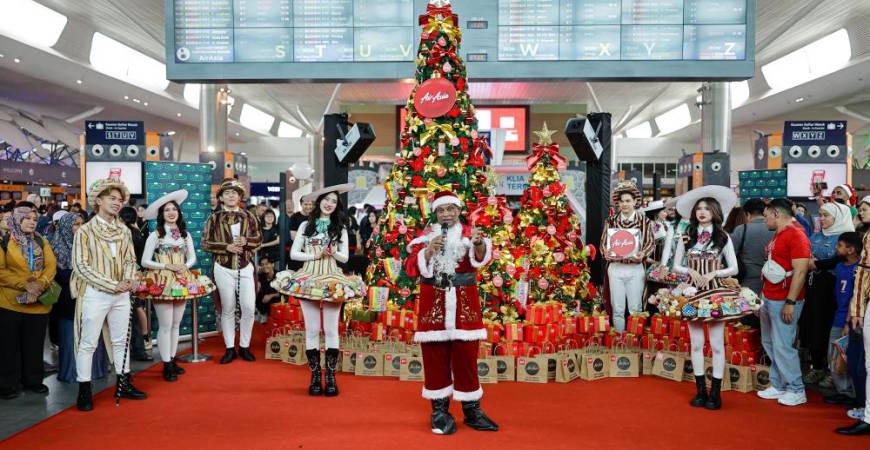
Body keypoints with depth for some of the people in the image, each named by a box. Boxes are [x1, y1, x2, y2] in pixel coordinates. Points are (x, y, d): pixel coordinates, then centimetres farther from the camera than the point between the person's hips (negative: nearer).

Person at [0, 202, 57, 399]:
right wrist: (24, 284, -18)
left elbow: (51, 266, 0)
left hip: (39, 303, 3)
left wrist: (40, 284, -17)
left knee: (35, 344, 10)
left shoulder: (42, 242, 8)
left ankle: (33, 380, 23)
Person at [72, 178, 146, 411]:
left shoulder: (124, 231, 7)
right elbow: (81, 266, -11)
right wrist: (113, 285, -16)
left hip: (121, 294, 5)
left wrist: (129, 279, -10)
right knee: (88, 343, 2)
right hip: (94, 294, -5)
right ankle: (84, 391, 11)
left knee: (121, 340, 12)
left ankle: (124, 384, 23)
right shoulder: (85, 230, -7)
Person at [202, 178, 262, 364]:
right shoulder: (214, 219, 1)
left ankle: (244, 346, 13)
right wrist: (226, 247, -15)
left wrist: (246, 241, -14)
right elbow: (205, 244, -2)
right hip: (223, 269, -1)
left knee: (249, 308, -2)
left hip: (246, 268, 1)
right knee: (228, 309, 6)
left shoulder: (249, 216, 6)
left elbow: (258, 239, 7)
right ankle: (230, 348, 15)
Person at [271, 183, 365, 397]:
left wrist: (333, 253, -13)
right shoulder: (306, 225, 7)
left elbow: (345, 257, 7)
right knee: (312, 330, 3)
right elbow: (293, 253, 3)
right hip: (308, 279, 0)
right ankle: (315, 376, 13)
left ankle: (331, 376, 8)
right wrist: (315, 255, -9)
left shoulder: (340, 227, 8)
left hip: (332, 279, 0)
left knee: (331, 329, 0)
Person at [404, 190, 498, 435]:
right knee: (435, 357, 5)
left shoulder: (469, 233, 3)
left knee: (466, 356, 5)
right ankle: (440, 410, 16)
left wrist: (479, 244, -40)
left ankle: (472, 410, 17)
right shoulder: (426, 237, 6)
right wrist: (428, 251, -19)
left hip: (464, 303, 0)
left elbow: (482, 257, -18)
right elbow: (411, 267, -3)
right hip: (433, 303, 1)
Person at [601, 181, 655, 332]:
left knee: (635, 308, 5)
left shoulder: (644, 221, 0)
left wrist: (643, 254, -19)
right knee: (617, 309, 6)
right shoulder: (611, 221, 4)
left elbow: (651, 243, 0)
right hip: (615, 268, 1)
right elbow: (603, 242, 5)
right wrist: (606, 251, -16)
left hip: (636, 269, -1)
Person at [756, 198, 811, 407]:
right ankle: (778, 386, 22)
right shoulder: (777, 235, 15)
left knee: (783, 346, -4)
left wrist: (790, 302, -21)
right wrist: (762, 296, 19)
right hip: (769, 298, 9)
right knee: (769, 344, 13)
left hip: (784, 301, -9)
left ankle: (796, 391, 9)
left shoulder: (796, 235, -14)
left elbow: (800, 272, -19)